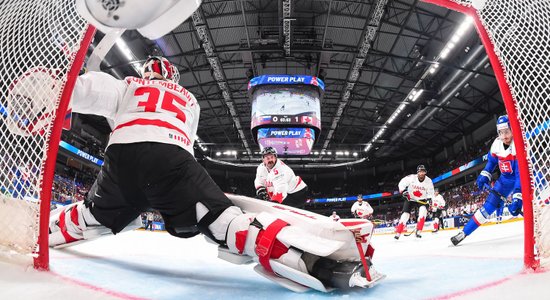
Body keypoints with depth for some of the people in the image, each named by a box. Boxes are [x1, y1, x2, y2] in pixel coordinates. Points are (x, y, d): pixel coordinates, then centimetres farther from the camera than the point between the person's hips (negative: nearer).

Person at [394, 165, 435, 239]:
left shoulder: (428, 181, -13)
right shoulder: (411, 177, -19)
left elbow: (430, 193, -4)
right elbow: (401, 183, -9)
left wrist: (429, 199, -23)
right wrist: (403, 191, -23)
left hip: (421, 200, 1)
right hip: (410, 199, -1)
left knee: (423, 210, -27)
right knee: (405, 214, -10)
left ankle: (419, 231, -21)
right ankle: (398, 232, -1)